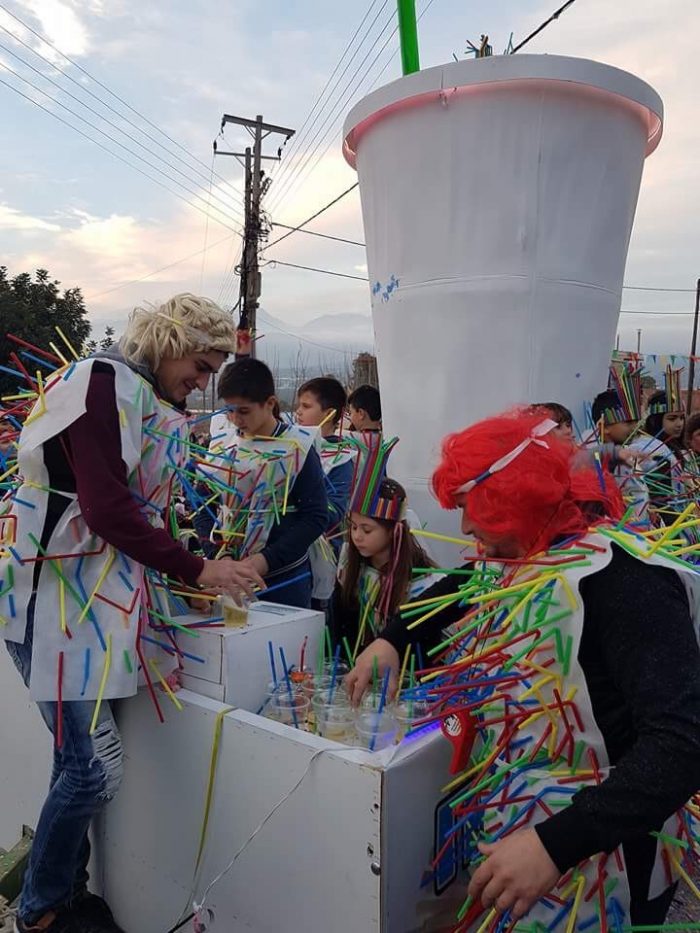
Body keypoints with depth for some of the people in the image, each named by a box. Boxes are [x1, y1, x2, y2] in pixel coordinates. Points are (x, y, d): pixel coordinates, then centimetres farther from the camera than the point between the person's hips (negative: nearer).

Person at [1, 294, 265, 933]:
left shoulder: (153, 403, 14)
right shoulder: (103, 384, -14)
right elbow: (107, 510, -22)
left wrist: (186, 583, 9)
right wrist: (197, 570, -17)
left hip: (103, 594, 9)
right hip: (56, 596, -9)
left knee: (81, 757, 13)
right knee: (96, 768, -5)